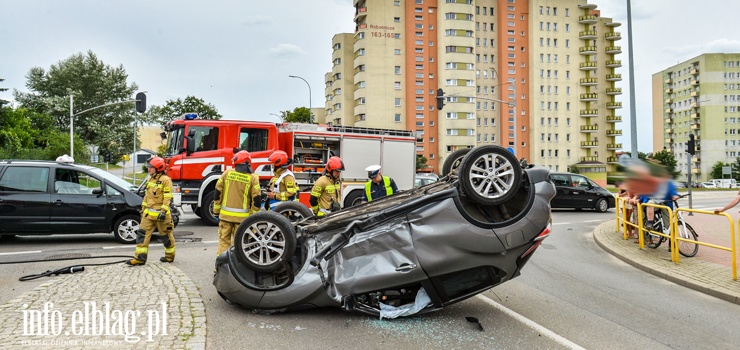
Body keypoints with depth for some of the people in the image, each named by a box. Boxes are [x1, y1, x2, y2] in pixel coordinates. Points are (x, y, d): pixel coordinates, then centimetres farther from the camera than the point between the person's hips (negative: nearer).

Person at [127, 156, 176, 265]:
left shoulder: (165, 180, -11)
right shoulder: (151, 179, 14)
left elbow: (167, 198, -16)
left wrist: (163, 211, -21)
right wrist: (143, 208, 20)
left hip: (160, 213, -8)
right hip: (148, 213, 8)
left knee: (166, 235, 5)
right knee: (142, 234, 0)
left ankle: (170, 256, 20)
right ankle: (140, 257, 2)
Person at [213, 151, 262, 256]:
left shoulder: (227, 173, 1)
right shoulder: (253, 178, -5)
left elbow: (218, 192, 4)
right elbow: (256, 199, -8)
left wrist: (216, 210, 13)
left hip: (225, 215, 1)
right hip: (242, 216, -1)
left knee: (223, 241, 10)